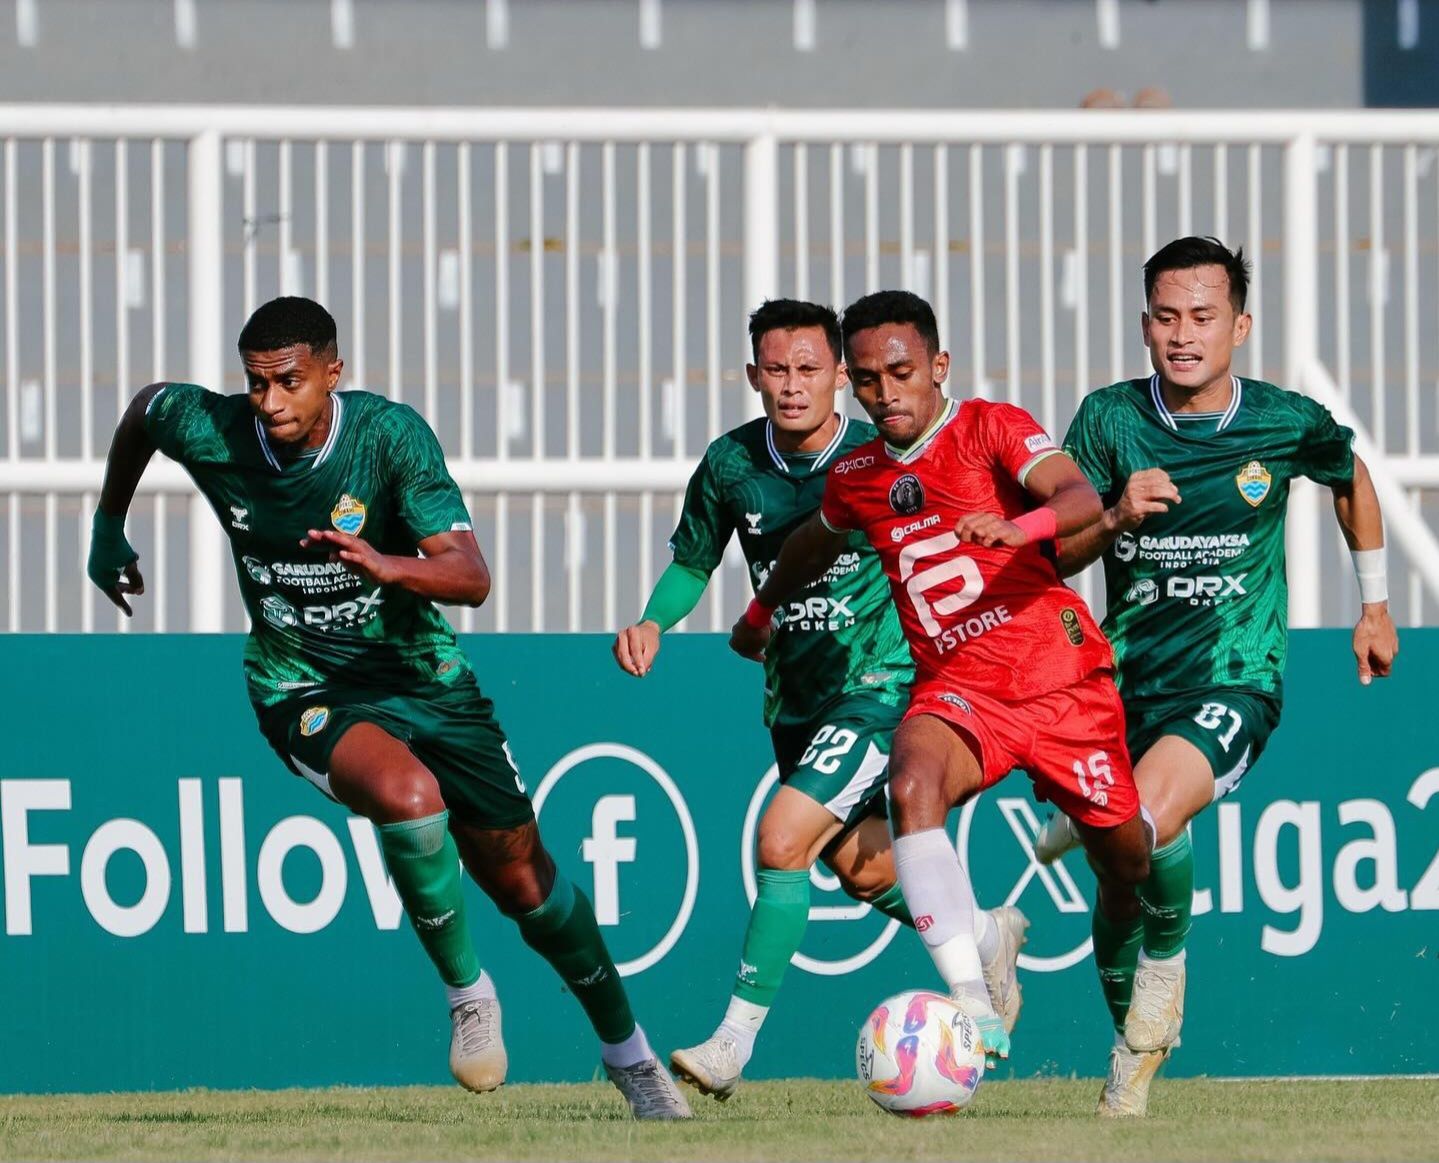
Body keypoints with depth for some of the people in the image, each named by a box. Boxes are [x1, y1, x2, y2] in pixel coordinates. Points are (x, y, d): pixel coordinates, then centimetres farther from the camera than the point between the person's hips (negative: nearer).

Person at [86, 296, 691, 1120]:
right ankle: (467, 991, -11)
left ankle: (628, 1052, 30)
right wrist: (110, 528, 20)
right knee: (409, 793, -33)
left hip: (420, 674, 1)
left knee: (519, 872, 8)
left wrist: (385, 566, -46)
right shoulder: (211, 432, -16)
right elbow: (145, 407, 9)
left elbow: (471, 578, -27)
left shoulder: (392, 435, -21)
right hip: (306, 694, -1)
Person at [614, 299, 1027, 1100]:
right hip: (795, 697, 6)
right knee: (863, 869, 17)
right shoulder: (732, 464, -6)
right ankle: (987, 936, 47)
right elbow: (693, 561, 8)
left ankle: (737, 1040, -13)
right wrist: (653, 622, -10)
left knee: (783, 840, -20)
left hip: (878, 685, -6)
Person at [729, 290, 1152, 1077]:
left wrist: (1019, 527, -43)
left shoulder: (991, 429, -5)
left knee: (1128, 862, 4)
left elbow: (1081, 499, -23)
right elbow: (814, 544, 34)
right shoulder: (855, 479, 9)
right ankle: (973, 1009, -42)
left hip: (1061, 677, -2)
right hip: (956, 688, 2)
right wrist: (761, 612, 47)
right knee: (913, 785, -32)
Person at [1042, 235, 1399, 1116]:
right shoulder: (1111, 418, -3)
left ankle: (1165, 962, -4)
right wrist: (1114, 519, -22)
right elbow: (1051, 558, -1)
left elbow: (1353, 479, 18)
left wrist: (1375, 604, 23)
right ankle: (1135, 1053, 36)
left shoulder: (1285, 423, -5)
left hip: (1234, 680, -3)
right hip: (1127, 680, 3)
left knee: (1151, 820, -32)